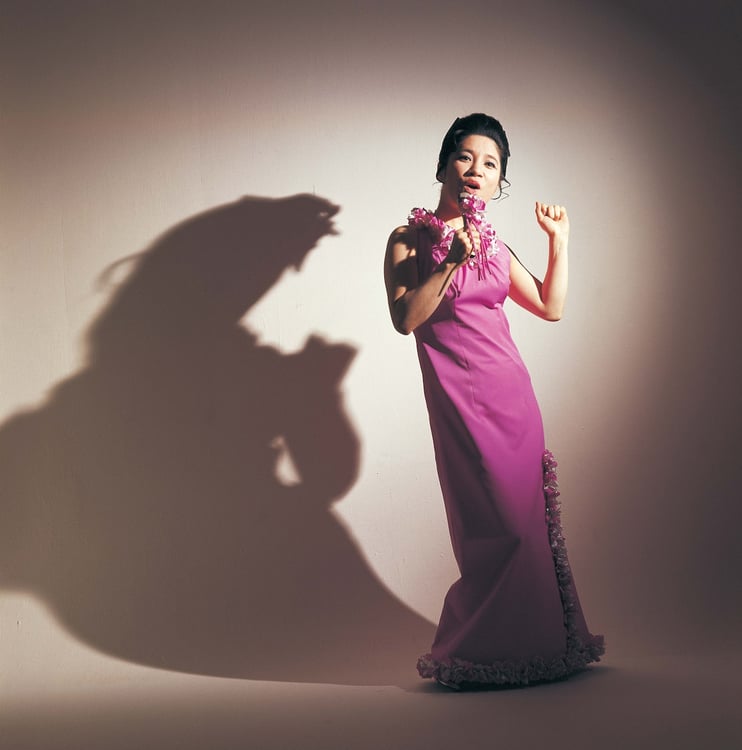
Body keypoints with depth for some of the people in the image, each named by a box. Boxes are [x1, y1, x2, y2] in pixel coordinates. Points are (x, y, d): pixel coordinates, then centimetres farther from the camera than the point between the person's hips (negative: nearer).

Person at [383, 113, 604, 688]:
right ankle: (474, 655, 8)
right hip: (461, 398, -6)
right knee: (499, 525, -7)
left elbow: (551, 307, 17)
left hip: (513, 392, 6)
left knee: (528, 518, 6)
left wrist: (559, 240, 10)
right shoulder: (410, 241, 0)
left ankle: (535, 645, 19)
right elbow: (405, 318, -12)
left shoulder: (495, 247, 15)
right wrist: (451, 263, -20)